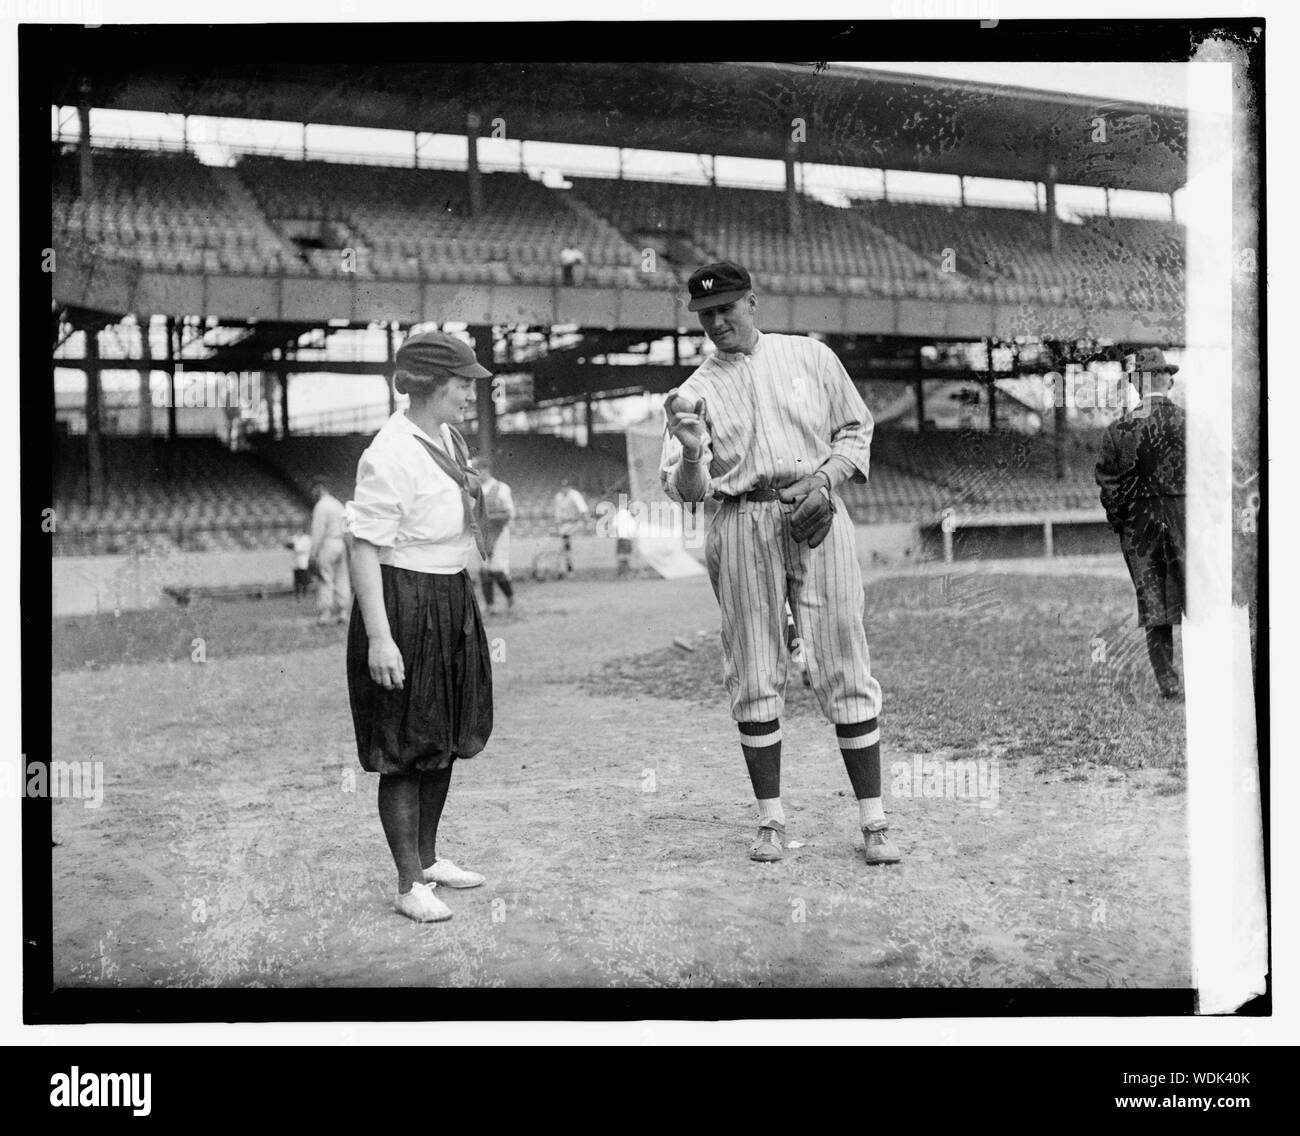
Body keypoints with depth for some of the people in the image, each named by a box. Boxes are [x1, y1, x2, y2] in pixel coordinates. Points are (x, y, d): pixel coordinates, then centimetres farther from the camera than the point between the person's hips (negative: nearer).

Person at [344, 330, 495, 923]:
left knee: (444, 739, 17)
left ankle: (428, 858, 33)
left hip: (451, 601, 9)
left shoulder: (446, 438, 8)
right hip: (403, 605, -9)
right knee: (405, 747, -1)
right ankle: (409, 885, 9)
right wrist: (378, 636, -26)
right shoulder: (390, 456, -21)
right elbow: (363, 546, -24)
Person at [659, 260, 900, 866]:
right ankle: (770, 821, 11)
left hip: (817, 516, -1)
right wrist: (692, 452, -22)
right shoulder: (697, 389, 9)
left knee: (843, 667, -3)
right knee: (754, 675, 1)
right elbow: (685, 489, 0)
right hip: (743, 526, 1)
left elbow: (856, 429, 13)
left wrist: (824, 479, -5)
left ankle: (873, 821, 1)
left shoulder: (810, 356, 12)